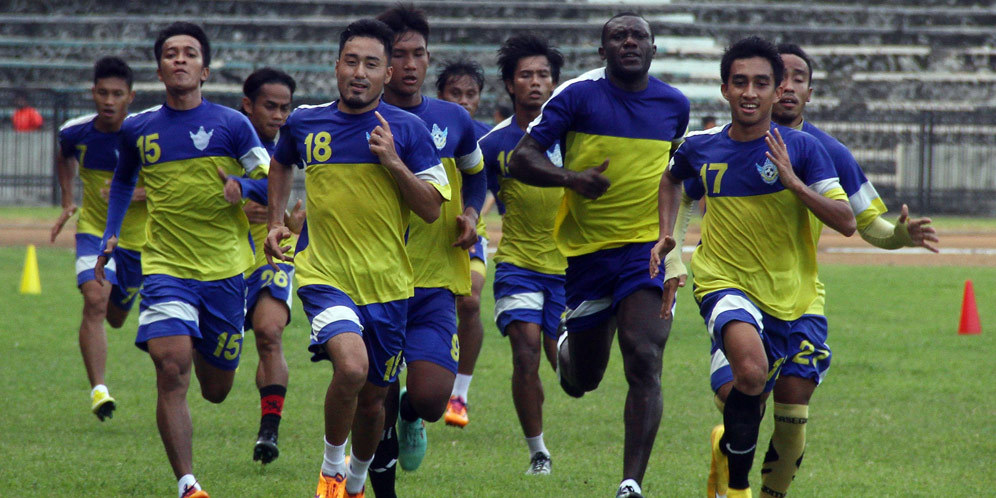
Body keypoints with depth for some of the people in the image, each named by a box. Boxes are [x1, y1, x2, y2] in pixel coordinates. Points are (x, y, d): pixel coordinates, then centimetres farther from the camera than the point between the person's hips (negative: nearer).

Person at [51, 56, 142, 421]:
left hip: (137, 238, 0)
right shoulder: (75, 133, -10)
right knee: (95, 299, -25)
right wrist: (67, 202, 7)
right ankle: (98, 390, -25)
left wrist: (142, 194, -25)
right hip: (93, 230, 0)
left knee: (115, 318, 15)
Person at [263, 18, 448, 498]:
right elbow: (280, 164, 26)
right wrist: (275, 221, 14)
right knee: (352, 366, -28)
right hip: (324, 274, -1)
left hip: (387, 283, 1)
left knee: (372, 397, 11)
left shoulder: (407, 129, -3)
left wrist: (393, 163, -17)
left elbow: (433, 208, -4)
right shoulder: (304, 123, 2)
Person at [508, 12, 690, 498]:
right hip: (587, 251, 0)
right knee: (583, 379, 11)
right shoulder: (578, 95, -5)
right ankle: (564, 348, 50)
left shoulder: (674, 105, 6)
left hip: (648, 245, 1)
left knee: (644, 362, -19)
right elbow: (521, 160, -9)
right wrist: (571, 178, -26)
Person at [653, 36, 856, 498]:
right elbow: (671, 178, 23)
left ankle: (728, 445, 47)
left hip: (788, 293, 1)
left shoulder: (802, 148, -9)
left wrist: (794, 183, -25)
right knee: (751, 371, -29)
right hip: (723, 281, -1)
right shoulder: (700, 147, -2)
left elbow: (847, 222, -14)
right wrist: (665, 235, 10)